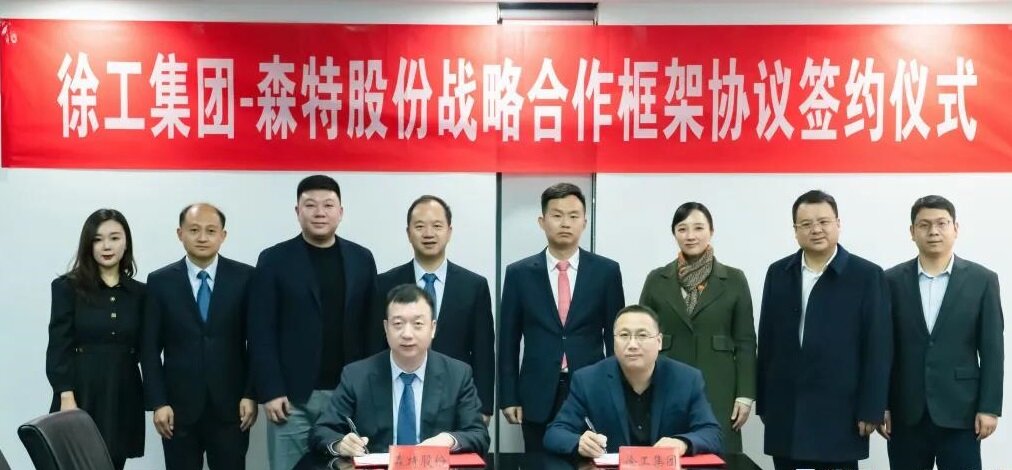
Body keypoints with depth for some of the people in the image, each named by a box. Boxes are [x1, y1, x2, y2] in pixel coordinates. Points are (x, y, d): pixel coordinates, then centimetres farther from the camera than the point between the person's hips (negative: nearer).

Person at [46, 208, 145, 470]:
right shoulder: (67, 287, 0)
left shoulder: (138, 292, 9)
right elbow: (58, 348, -4)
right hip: (82, 396, -3)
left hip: (124, 400, 3)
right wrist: (67, 399, -13)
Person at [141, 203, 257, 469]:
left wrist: (251, 395, -5)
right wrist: (158, 402, -5)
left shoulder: (245, 277, 0)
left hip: (230, 406, -1)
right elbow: (150, 348, 2)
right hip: (179, 407, 1)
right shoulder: (160, 282, 3)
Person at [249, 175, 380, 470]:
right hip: (293, 397, -2)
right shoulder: (274, 260, 0)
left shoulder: (361, 259, 8)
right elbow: (261, 333, -3)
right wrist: (270, 392, -10)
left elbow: (371, 327, 8)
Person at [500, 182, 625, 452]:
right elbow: (509, 341, 5)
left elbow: (615, 336, 5)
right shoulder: (519, 273, 2)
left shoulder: (606, 271, 2)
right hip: (538, 397, 0)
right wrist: (509, 397, 1)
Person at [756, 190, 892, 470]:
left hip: (839, 414, -3)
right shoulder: (778, 273, 9)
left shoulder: (867, 275, -3)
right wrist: (763, 403, 9)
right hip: (785, 413, 4)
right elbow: (767, 341, 11)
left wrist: (871, 410, -9)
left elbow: (878, 349, -5)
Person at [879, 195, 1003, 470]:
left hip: (960, 412, -1)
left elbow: (991, 349, 0)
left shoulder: (982, 280, 1)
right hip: (905, 413, 1)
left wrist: (989, 407, -5)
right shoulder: (893, 280, 3)